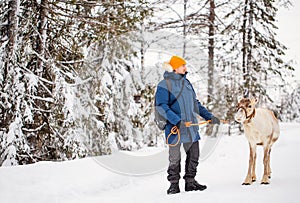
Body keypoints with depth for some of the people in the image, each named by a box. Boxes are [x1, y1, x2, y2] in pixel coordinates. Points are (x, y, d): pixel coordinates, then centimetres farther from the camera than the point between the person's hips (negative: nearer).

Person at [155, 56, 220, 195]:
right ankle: (174, 184, 13)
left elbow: (195, 103, 24)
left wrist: (209, 116, 15)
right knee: (174, 158, 0)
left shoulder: (186, 82, 17)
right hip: (175, 128, -6)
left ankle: (190, 182, 20)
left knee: (193, 156, 8)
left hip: (191, 127, 6)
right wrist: (177, 120, -26)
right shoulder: (164, 85, -6)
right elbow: (162, 106, -15)